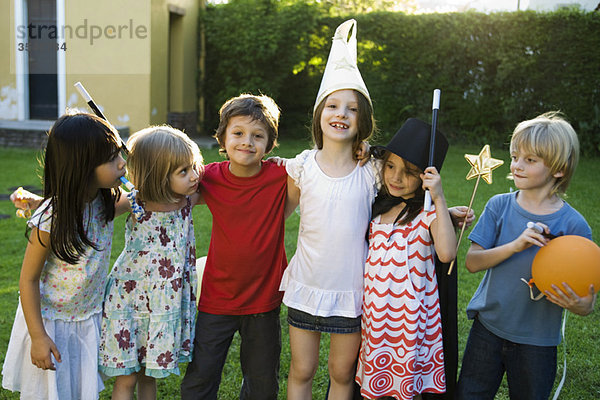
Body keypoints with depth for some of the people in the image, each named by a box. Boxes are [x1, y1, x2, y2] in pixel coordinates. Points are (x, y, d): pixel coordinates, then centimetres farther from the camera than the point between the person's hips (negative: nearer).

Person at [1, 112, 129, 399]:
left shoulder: (105, 199, -13)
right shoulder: (50, 220, -29)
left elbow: (126, 202, 15)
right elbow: (28, 279, -18)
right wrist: (37, 336, -16)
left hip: (89, 318, 5)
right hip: (49, 320, -5)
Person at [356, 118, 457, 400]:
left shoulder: (428, 213, -13)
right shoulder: (378, 207, 6)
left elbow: (447, 254, -28)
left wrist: (439, 199, -29)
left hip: (409, 313, -5)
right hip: (374, 310, 5)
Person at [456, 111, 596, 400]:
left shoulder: (573, 225, -13)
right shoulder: (499, 206, -5)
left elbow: (587, 300, -8)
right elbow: (472, 262, -11)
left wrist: (578, 305, -31)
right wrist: (515, 246, -25)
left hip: (536, 343, -2)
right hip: (487, 328, 2)